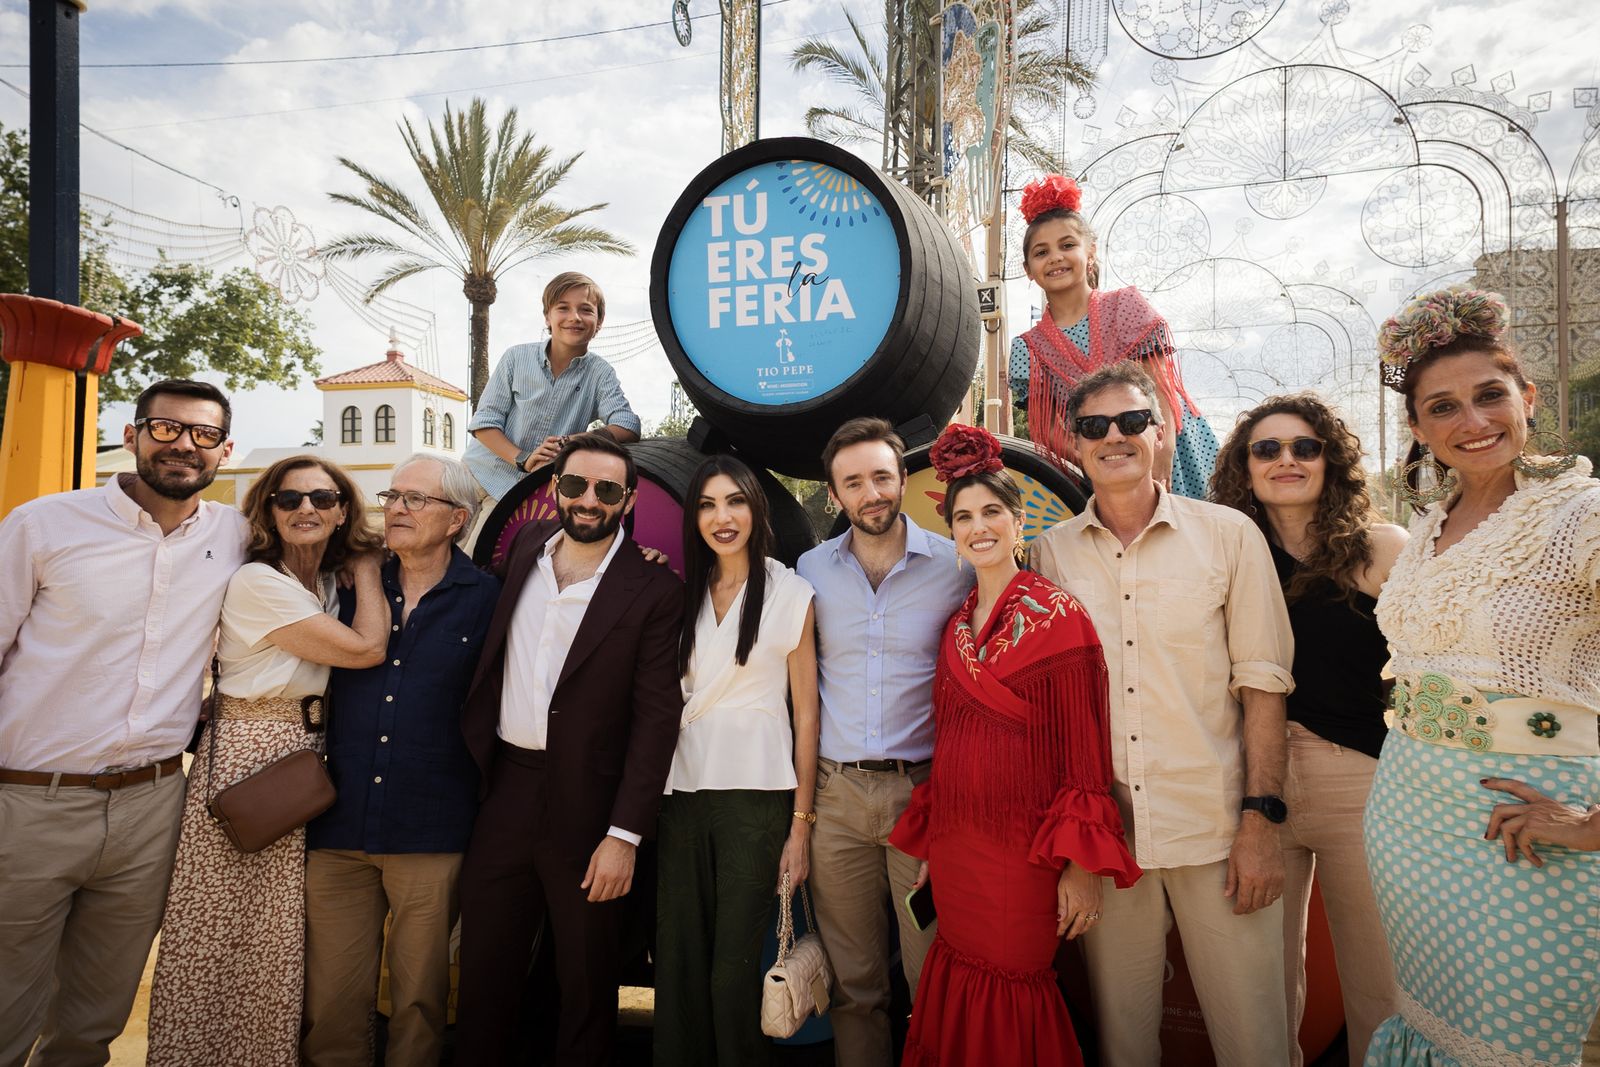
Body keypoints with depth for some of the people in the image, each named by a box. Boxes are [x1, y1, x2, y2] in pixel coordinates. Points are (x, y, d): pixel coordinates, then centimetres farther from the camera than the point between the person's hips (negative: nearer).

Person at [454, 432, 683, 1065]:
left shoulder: (654, 590, -9)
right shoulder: (522, 547, 5)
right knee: (484, 973, 17)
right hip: (502, 793, 4)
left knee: (587, 984, 13)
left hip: (587, 808, -4)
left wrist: (624, 835, -14)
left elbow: (657, 718, -11)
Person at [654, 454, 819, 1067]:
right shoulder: (681, 593, 10)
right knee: (678, 958, 9)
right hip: (683, 789, 4)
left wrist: (802, 822, -5)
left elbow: (806, 713, -2)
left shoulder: (791, 594, -1)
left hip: (757, 793, -3)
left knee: (734, 966, 2)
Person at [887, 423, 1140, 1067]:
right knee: (960, 995, 14)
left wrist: (1082, 866, -14)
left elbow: (1086, 750, -10)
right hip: (955, 847, 6)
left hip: (1025, 849, -5)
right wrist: (930, 843, 15)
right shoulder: (955, 627, 9)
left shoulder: (1058, 617, -8)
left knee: (1009, 1001, 5)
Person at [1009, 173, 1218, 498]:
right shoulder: (1029, 348, 7)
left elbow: (1161, 385, -5)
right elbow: (1049, 429, 1)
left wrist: (1162, 450, -22)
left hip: (1166, 451, 0)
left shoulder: (1126, 305, 4)